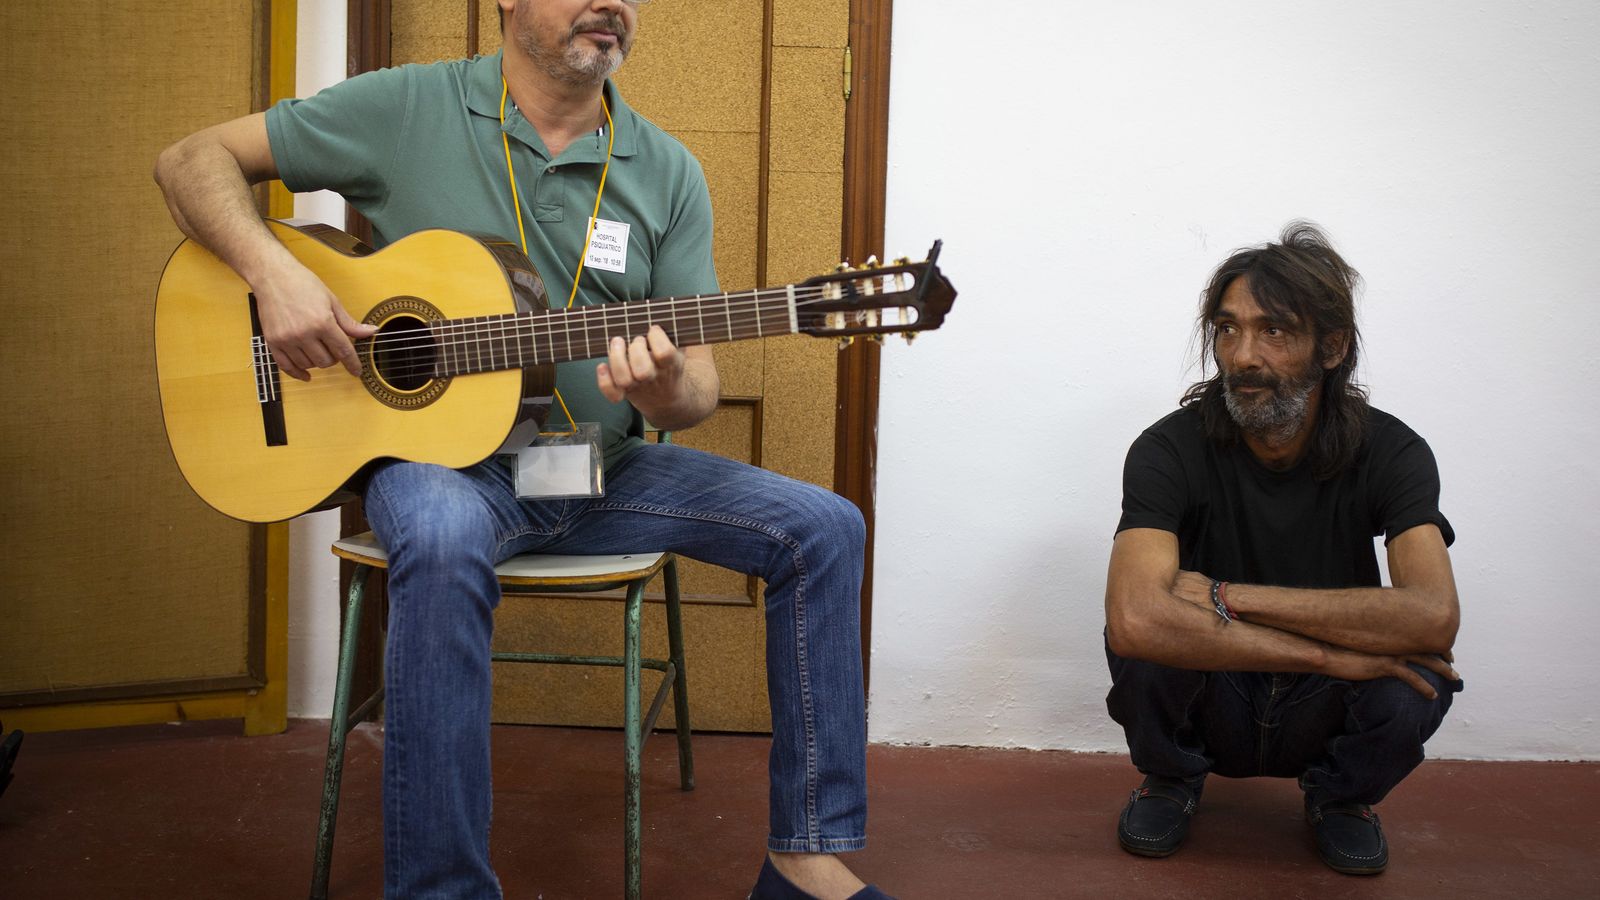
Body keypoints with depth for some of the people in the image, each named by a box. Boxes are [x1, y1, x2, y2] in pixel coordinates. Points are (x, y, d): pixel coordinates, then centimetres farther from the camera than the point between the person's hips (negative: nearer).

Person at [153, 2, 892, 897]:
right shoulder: (408, 110, -4)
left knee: (824, 528, -10)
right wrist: (274, 271, -20)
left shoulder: (667, 174, 4)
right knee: (445, 544, -39)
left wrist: (663, 394, -24)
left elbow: (700, 384, 2)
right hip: (442, 454, -4)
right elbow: (192, 159, 0)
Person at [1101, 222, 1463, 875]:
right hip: (1209, 715, -1)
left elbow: (1434, 617, -31)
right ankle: (1173, 779, 4)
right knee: (1144, 641, -32)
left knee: (1418, 676, -30)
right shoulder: (1171, 449, -19)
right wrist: (1330, 653, -33)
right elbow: (1136, 618, -36)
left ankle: (1340, 794, 6)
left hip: (1319, 720, 1)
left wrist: (1227, 595, -32)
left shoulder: (1390, 451, -14)